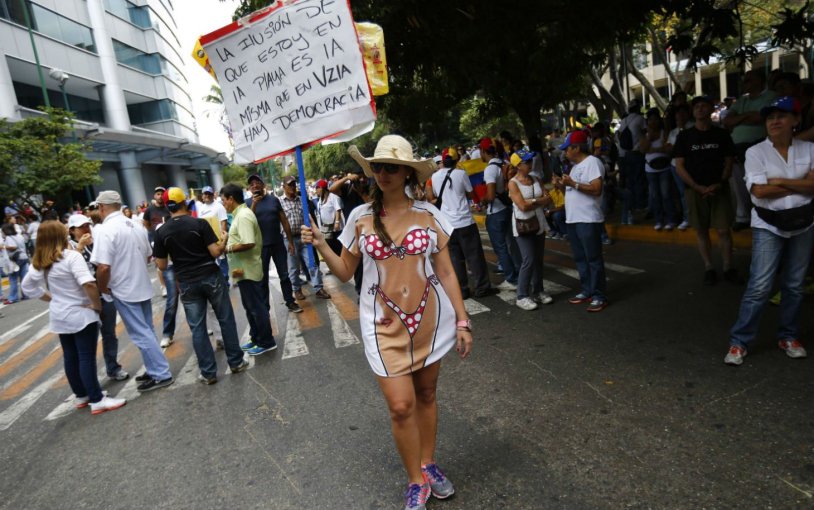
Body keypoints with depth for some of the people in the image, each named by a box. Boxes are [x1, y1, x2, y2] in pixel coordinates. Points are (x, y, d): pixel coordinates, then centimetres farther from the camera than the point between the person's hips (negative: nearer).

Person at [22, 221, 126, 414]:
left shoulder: (40, 262, 4)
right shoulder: (71, 256, -19)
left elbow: (27, 286, 15)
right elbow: (88, 283, -31)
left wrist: (52, 299, 11)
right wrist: (97, 305, -17)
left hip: (59, 316, 7)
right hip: (81, 315, -7)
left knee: (70, 358, 16)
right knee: (87, 358, -3)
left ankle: (81, 395, 28)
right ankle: (97, 400, 1)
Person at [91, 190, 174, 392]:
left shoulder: (106, 230, -19)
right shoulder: (136, 226, 6)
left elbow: (103, 267, -25)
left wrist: (102, 287, -9)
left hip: (124, 291, -8)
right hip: (143, 287, 8)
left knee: (141, 335, -1)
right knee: (147, 332, 16)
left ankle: (162, 375, 3)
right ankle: (154, 370, 25)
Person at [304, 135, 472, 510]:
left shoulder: (428, 215, -3)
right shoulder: (360, 217, -1)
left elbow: (446, 272, 1)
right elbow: (345, 272, 6)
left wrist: (462, 321, 0)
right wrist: (321, 246, -10)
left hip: (430, 318, 1)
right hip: (385, 323, -1)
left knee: (425, 395, 15)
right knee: (401, 405, -3)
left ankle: (428, 465, 38)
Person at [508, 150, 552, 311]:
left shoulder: (535, 179, 9)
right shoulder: (513, 183, -10)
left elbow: (548, 199, 3)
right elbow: (523, 206, -19)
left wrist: (532, 202, -12)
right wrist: (540, 200, -7)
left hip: (538, 223, 6)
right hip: (523, 225, -6)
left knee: (539, 259, 9)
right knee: (529, 260, -10)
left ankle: (537, 291, 22)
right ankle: (522, 297, -1)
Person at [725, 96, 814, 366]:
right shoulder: (756, 152, -7)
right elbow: (760, 191, -16)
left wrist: (780, 181, -16)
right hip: (768, 226, -3)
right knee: (759, 286, -9)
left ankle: (789, 336, 26)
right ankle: (739, 341, -1)